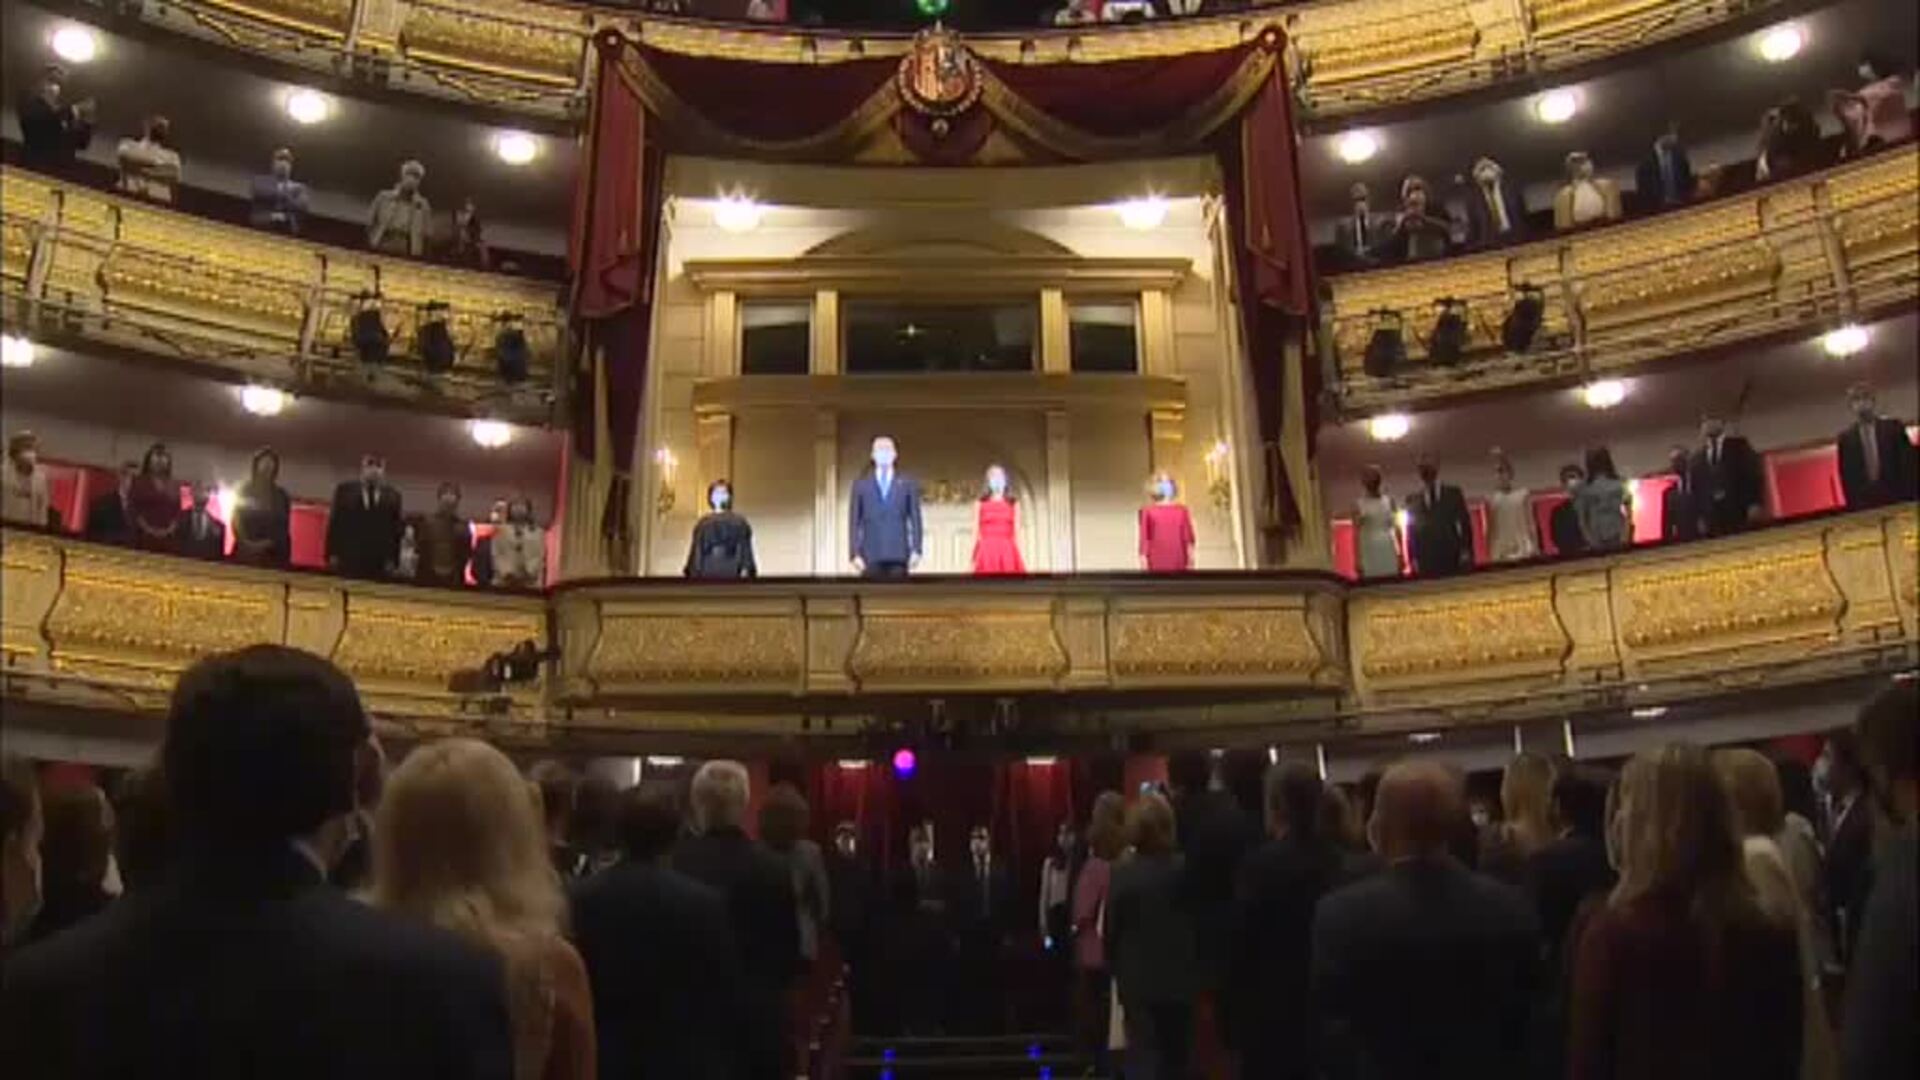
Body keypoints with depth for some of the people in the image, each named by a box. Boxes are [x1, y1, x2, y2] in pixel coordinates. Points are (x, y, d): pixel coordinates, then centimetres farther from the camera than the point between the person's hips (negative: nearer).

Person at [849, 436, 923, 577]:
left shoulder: (908, 484, 9)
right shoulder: (861, 485, 10)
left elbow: (915, 519, 6)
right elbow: (855, 522, 7)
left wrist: (916, 550, -4)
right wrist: (856, 554, -2)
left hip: (898, 555, 0)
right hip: (871, 556, 0)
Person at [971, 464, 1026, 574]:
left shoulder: (1012, 503, 11)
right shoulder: (980, 503, 7)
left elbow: (1017, 532, 9)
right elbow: (975, 531, 6)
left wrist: (1019, 554, 2)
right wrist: (972, 559, 0)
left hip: (1008, 551, 1)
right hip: (987, 551, -1)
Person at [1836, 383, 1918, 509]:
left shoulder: (1892, 426, 9)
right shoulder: (1844, 438, 9)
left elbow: (1908, 462, 4)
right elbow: (1845, 475, 6)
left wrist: (1911, 496, -6)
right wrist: (1851, 503, -5)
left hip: (1897, 497, 1)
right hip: (1862, 502, -1)